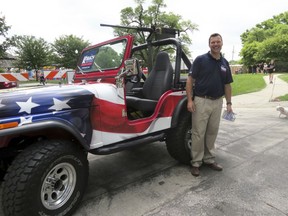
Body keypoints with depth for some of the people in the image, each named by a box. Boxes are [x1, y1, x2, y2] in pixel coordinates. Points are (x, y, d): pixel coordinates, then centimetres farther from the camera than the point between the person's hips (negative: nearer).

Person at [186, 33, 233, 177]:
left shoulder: (225, 63, 11)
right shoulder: (200, 60, -4)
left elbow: (227, 85, 15)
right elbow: (190, 80, -7)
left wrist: (229, 103, 9)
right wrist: (190, 100, -14)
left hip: (217, 102, 5)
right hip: (201, 101, -5)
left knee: (212, 132, 13)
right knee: (198, 133, 0)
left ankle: (209, 159, 28)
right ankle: (196, 162, 13)